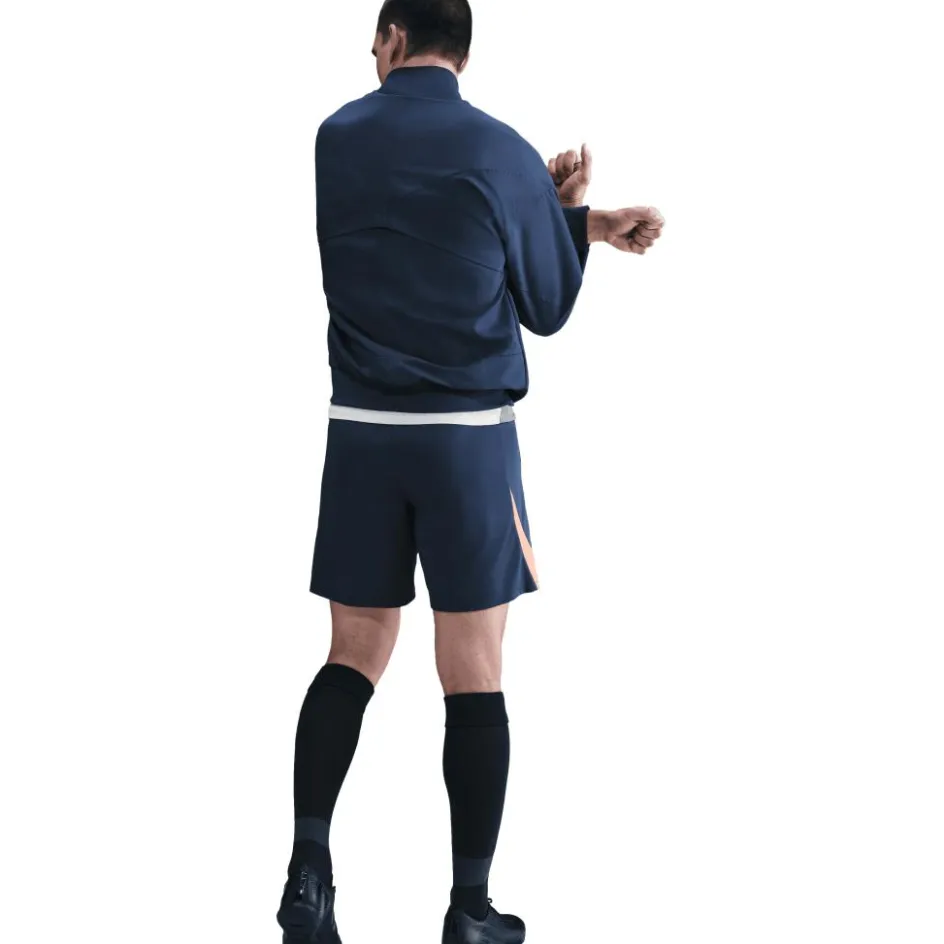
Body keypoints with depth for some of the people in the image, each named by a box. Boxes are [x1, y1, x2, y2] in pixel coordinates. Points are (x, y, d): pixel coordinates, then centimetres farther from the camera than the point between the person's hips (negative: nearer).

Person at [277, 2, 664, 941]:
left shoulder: (335, 140, 4)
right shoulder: (502, 154, -5)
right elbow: (548, 307, 5)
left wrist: (570, 214, 8)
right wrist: (570, 209, 19)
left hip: (361, 431, 3)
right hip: (469, 434, -3)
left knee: (353, 658, 12)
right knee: (473, 676, 2)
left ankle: (308, 868, -3)